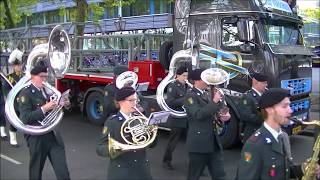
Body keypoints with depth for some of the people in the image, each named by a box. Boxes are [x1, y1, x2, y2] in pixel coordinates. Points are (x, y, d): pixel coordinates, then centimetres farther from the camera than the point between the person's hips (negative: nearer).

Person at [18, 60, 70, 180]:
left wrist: (62, 105, -2)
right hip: (37, 137, -5)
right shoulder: (26, 93, -11)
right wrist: (44, 108, -25)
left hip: (53, 134, 5)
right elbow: (25, 118, -19)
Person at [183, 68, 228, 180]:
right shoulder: (191, 96, -10)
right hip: (199, 143, -7)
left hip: (213, 142, 7)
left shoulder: (206, 95, 14)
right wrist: (214, 102, -21)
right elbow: (198, 114, -24)